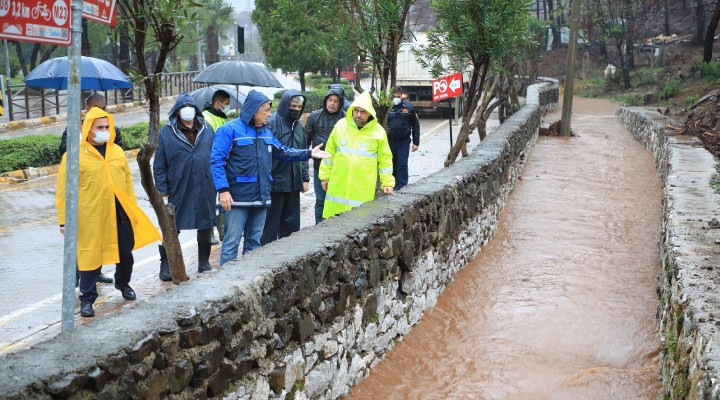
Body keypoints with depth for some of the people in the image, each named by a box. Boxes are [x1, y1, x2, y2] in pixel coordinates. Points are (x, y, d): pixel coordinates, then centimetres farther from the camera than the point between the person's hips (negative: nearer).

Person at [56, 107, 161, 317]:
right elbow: (64, 190, -7)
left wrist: (133, 209, 13)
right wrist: (64, 220, -9)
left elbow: (127, 181, 14)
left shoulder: (117, 151, 8)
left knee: (125, 252, 16)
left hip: (119, 213, 5)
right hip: (90, 216, -5)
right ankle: (87, 298, 16)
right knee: (90, 256, 1)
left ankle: (123, 283, 43)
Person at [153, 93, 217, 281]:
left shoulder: (207, 130, 5)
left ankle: (204, 262, 29)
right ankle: (166, 264, 19)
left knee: (206, 225, 13)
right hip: (178, 190, -2)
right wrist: (162, 189, -5)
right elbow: (159, 165, -1)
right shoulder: (167, 132, -2)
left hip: (205, 189, 3)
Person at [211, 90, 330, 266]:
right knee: (231, 242, -5)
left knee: (254, 241, 15)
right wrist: (223, 190, -23)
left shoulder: (266, 132, 13)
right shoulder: (230, 130, -10)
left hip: (260, 197, 7)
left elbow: (282, 152, 22)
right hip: (238, 198, -7)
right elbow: (217, 161, -14)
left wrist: (309, 153, 13)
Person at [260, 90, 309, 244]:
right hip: (275, 182, -7)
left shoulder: (299, 126, 13)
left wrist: (305, 178, 16)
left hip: (293, 184, 7)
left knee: (291, 223, 11)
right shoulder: (272, 123, -11)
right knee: (271, 222, 2)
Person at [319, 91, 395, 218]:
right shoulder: (341, 126, 4)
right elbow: (330, 153, 11)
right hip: (338, 186, 2)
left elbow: (385, 159, 6)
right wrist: (325, 176, 12)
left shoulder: (378, 131, 0)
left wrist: (388, 183, 3)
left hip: (363, 189, -2)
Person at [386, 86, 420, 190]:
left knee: (402, 164, -5)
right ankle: (392, 185, 22)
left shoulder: (408, 107, 0)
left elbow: (415, 125, 4)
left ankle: (401, 185, -2)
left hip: (404, 141, -1)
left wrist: (416, 142, 1)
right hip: (390, 141, 1)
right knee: (392, 164, 10)